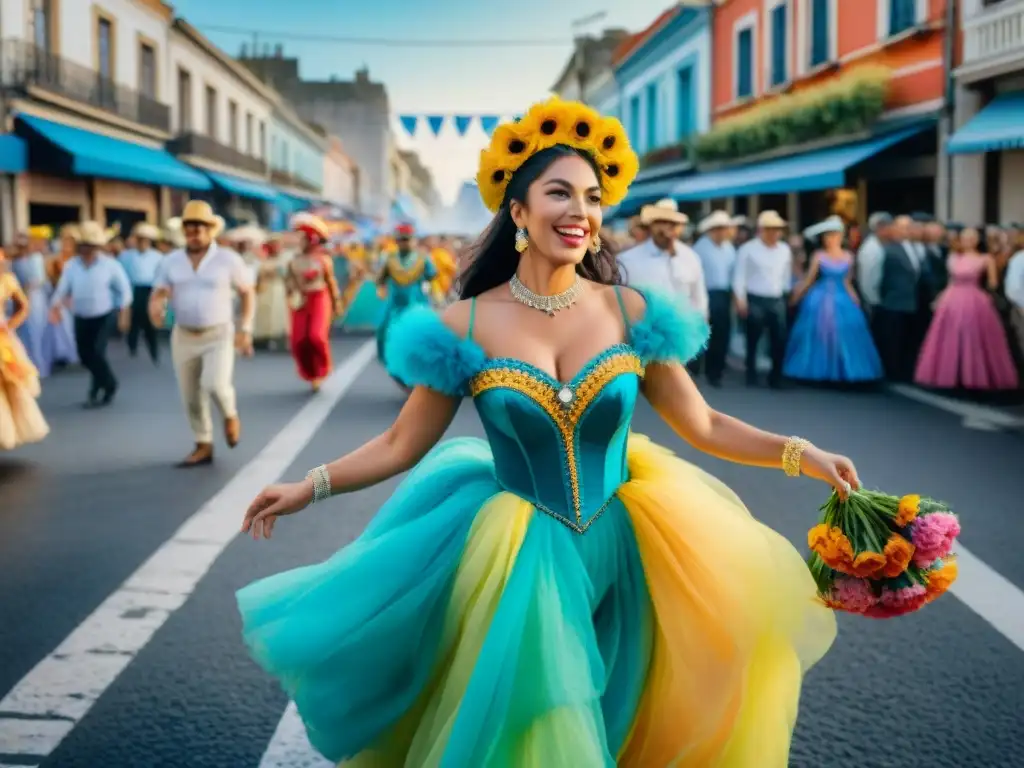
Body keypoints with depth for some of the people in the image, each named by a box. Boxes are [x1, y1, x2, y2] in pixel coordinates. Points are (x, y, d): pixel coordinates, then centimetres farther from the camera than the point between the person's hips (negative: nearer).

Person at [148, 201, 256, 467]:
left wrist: (246, 329, -6)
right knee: (191, 397, 7)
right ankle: (204, 448, 22)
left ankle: (230, 415, 9)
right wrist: (155, 308, -23)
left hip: (219, 335, -4)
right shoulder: (171, 261, 1)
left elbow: (248, 293, 1)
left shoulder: (228, 259, -6)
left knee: (215, 385, -24)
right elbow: (157, 295, 2)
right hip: (184, 337, 4)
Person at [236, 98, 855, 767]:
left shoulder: (629, 312, -6)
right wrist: (314, 486, -12)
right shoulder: (467, 326, -9)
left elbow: (704, 425, -1)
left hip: (622, 553, 2)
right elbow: (402, 444, -4)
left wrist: (799, 454, -9)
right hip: (519, 562, -2)